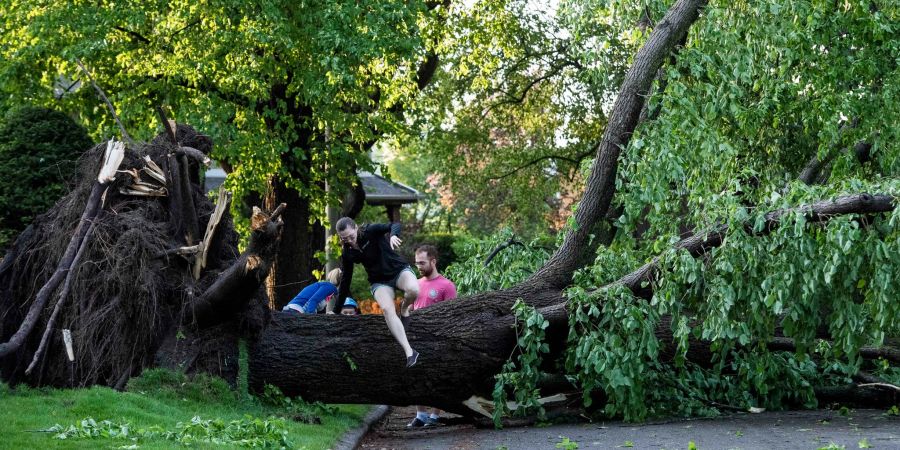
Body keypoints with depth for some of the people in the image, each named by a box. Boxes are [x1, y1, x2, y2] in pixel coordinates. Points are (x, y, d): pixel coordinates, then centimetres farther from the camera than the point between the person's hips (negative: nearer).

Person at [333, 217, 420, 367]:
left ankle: (404, 308, 1)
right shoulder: (347, 253, -3)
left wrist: (393, 235, -51)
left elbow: (394, 226, -27)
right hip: (380, 282, 2)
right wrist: (336, 310, 7)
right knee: (387, 308, -30)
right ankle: (409, 352, -37)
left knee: (413, 290, -37)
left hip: (399, 270, -2)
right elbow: (345, 282, 6)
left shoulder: (371, 231, -14)